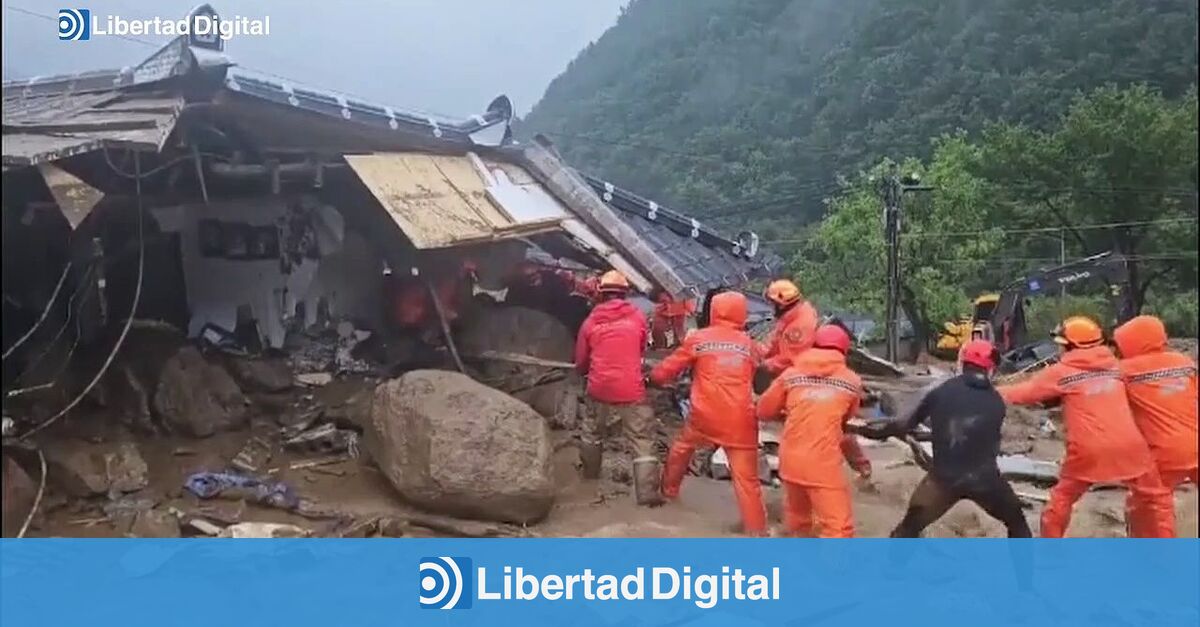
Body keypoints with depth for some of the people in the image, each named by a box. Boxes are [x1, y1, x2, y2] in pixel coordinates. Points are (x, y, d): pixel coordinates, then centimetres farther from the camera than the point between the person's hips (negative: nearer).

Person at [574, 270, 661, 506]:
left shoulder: (591, 321, 3)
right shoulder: (637, 316, 1)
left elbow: (580, 362, 12)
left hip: (600, 387, 3)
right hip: (631, 389, -2)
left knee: (592, 432, 26)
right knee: (642, 440, 0)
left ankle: (590, 473, 41)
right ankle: (647, 492, -8)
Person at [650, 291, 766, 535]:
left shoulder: (699, 338, 5)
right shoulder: (749, 344, 11)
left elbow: (670, 367, 11)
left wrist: (653, 377, 29)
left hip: (705, 415, 0)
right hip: (740, 419, 0)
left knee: (682, 449, 29)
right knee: (747, 477, 2)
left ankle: (669, 489, 45)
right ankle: (756, 530, -1)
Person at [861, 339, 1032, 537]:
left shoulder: (941, 392, -1)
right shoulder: (996, 402, 5)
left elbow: (908, 423, 2)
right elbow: (993, 441, 15)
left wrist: (878, 432, 16)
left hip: (944, 476, -1)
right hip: (983, 477, 1)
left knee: (910, 527, 13)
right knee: (1016, 523, 24)